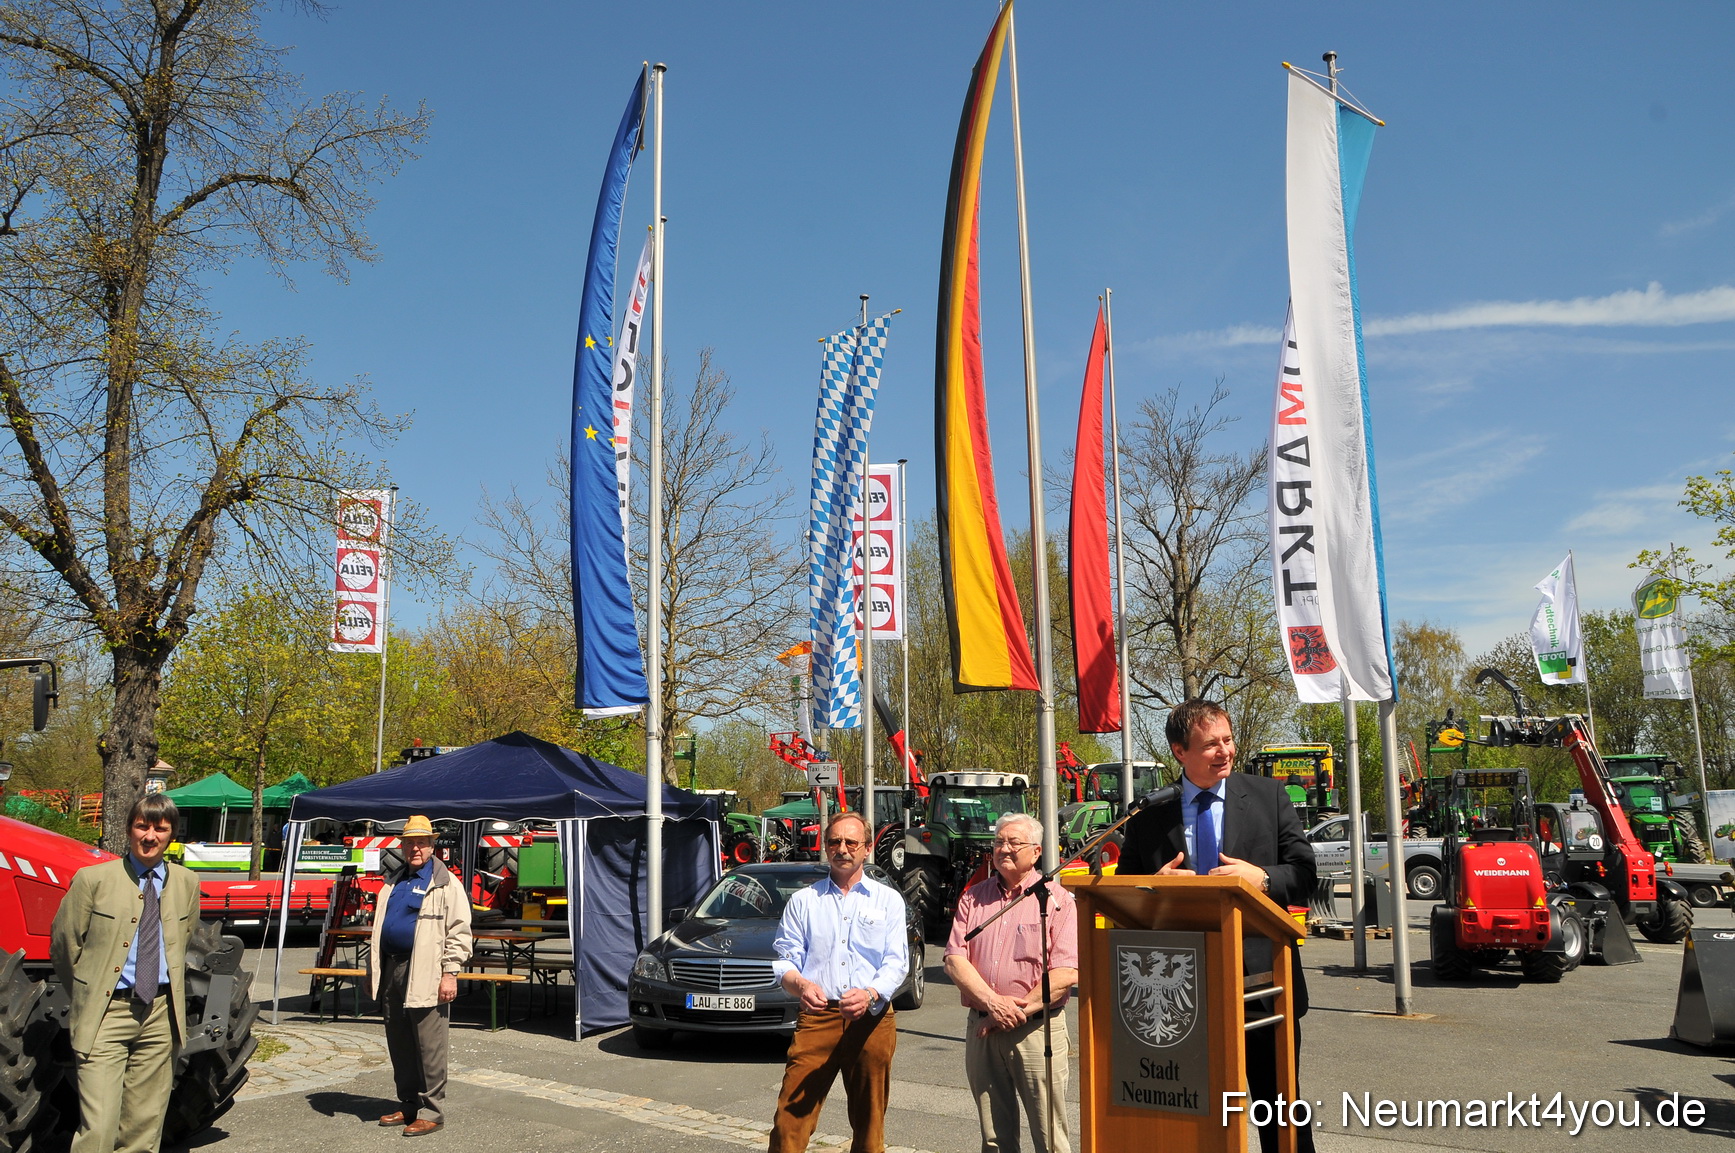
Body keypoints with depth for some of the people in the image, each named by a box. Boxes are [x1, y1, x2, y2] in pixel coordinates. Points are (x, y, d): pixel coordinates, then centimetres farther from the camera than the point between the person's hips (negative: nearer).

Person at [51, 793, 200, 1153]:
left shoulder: (186, 883, 8)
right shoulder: (92, 880, -4)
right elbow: (64, 945, 4)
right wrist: (88, 995, 12)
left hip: (160, 1015, 3)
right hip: (106, 1013, -3)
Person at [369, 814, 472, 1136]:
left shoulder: (446, 883, -3)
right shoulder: (393, 883, 19)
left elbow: (459, 932, -8)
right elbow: (380, 927, 26)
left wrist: (450, 973, -15)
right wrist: (373, 970, 19)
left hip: (425, 976, -7)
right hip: (391, 972, 7)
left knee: (429, 1047, -4)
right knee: (398, 1044, 14)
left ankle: (432, 1112, 3)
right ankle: (408, 1105, 26)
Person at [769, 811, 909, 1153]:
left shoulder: (888, 900, 11)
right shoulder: (803, 900, 14)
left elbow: (896, 962, 1)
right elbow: (786, 959, 6)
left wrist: (870, 994, -18)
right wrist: (801, 984, -17)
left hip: (872, 1019, 0)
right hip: (816, 1016, 0)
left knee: (869, 1125, 6)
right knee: (790, 1119, -8)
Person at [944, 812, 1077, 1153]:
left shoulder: (1057, 900, -1)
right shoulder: (974, 898, 11)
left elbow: (1066, 974, -11)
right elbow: (955, 960, 2)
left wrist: (1018, 1011, -14)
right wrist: (993, 1003, -12)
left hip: (1037, 1029, -4)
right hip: (981, 1029, 4)